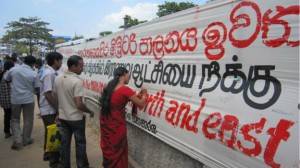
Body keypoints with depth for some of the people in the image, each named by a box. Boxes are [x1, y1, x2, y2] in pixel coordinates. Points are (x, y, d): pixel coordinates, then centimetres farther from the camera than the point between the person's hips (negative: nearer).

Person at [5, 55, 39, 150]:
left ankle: (17, 140, 5)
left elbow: (6, 80, 12)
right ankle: (26, 140, 22)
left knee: (15, 119, 15)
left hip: (15, 99, 2)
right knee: (28, 120, 12)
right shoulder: (33, 74, -10)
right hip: (28, 99, -2)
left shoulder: (13, 70, -5)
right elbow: (36, 88, -3)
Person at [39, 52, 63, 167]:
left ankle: (47, 154, 36)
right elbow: (47, 94, -24)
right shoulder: (50, 74, -21)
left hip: (49, 109, 9)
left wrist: (57, 108, 16)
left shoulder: (51, 73, 8)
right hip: (50, 110, -9)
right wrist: (58, 109, -17)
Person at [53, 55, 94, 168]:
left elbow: (55, 99, 10)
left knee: (64, 143, 15)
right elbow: (79, 104, -24)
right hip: (76, 118, -6)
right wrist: (89, 111, -8)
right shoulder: (77, 81, -22)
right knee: (80, 144, 9)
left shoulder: (58, 79, 1)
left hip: (63, 117, 7)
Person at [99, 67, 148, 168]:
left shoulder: (110, 86, 3)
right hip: (116, 124, -8)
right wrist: (144, 94, 6)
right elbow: (141, 104, -12)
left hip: (105, 121, 8)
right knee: (117, 149, 12)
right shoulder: (125, 89, -20)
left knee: (108, 147, 24)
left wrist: (136, 95, 15)